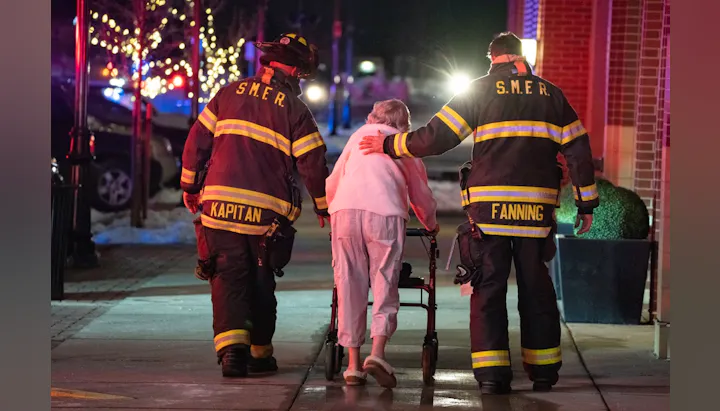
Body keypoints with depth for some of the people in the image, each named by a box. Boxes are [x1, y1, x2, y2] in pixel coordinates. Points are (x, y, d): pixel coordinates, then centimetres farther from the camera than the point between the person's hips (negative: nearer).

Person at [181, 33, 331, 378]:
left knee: (228, 276, 1)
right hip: (267, 213, -1)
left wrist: (189, 186, 19)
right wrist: (323, 207, 12)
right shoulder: (295, 109, -2)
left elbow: (197, 139, 8)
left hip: (221, 204, 1)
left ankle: (231, 347, -17)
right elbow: (312, 164, -3)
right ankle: (259, 353, 20)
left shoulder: (230, 94, 6)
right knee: (261, 282, 14)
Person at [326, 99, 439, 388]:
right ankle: (377, 352, -17)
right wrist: (431, 224, 48)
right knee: (385, 283, 2)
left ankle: (353, 363, 3)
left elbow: (332, 184, 32)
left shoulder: (359, 135, 28)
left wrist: (331, 206, 52)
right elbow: (421, 195, 29)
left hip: (345, 209, 2)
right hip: (386, 212, -2)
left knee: (350, 283, 6)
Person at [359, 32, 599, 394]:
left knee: (488, 289, 1)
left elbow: (435, 137, -1)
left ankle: (491, 372, -6)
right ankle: (543, 370, 14)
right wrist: (586, 204, 16)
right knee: (536, 289, 11)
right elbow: (577, 149, 10)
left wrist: (390, 145, 12)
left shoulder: (479, 91, 4)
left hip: (489, 206, -2)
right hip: (537, 208, 2)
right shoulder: (549, 93, 12)